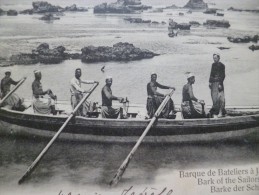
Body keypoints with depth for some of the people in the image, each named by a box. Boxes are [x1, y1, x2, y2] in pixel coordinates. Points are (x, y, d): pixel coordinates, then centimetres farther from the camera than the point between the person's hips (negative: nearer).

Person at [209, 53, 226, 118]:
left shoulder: (221, 65, -5)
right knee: (214, 97, 5)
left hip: (219, 83, -5)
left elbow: (223, 75, -8)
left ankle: (221, 112, -3)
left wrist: (220, 84, -14)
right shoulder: (213, 65, 12)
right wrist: (210, 82, 7)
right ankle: (215, 112, 11)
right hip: (213, 83, 5)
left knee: (220, 97, -7)